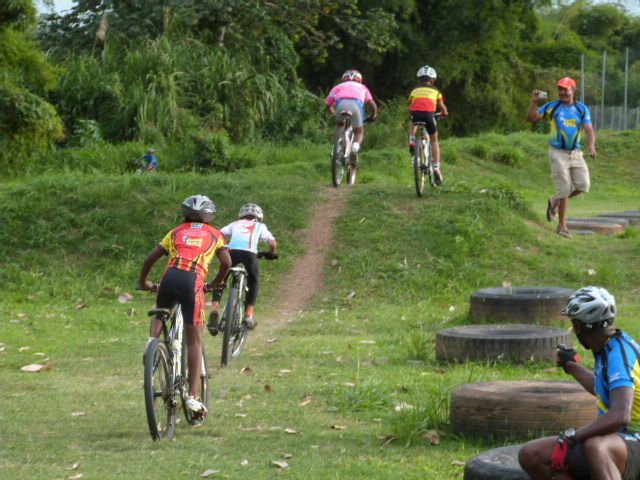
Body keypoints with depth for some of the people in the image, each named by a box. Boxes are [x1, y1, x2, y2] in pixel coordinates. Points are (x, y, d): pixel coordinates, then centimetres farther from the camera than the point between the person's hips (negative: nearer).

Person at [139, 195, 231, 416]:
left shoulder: (176, 231, 26)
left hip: (170, 277, 2)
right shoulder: (214, 234, 23)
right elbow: (226, 262, 9)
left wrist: (143, 282, 35)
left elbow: (150, 259, 20)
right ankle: (193, 395, -1)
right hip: (193, 281, -2)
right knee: (194, 341, 4)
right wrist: (214, 285, 24)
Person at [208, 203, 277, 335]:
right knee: (253, 284, 23)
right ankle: (249, 316, 12)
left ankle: (214, 308, -6)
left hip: (232, 251, 1)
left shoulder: (235, 224, 33)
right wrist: (271, 254, 37)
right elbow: (273, 243, 16)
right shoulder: (260, 226, 29)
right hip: (250, 253, -1)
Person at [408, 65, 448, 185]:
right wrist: (444, 113, 47)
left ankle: (412, 141, 14)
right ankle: (436, 167, 7)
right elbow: (443, 108, 24)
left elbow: (410, 107, 29)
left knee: (412, 122, 40)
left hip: (415, 114, 1)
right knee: (434, 141, 17)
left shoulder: (415, 90, 26)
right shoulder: (435, 91, 22)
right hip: (428, 114, -1)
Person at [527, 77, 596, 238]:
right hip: (558, 153, -3)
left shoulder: (582, 109, 3)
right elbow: (531, 118, 0)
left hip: (575, 153, 3)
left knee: (583, 185, -8)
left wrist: (591, 146, -22)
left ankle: (555, 201, 18)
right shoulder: (552, 107, -1)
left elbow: (589, 130, -4)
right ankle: (562, 226, 4)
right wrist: (534, 103, -16)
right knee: (564, 189, -7)